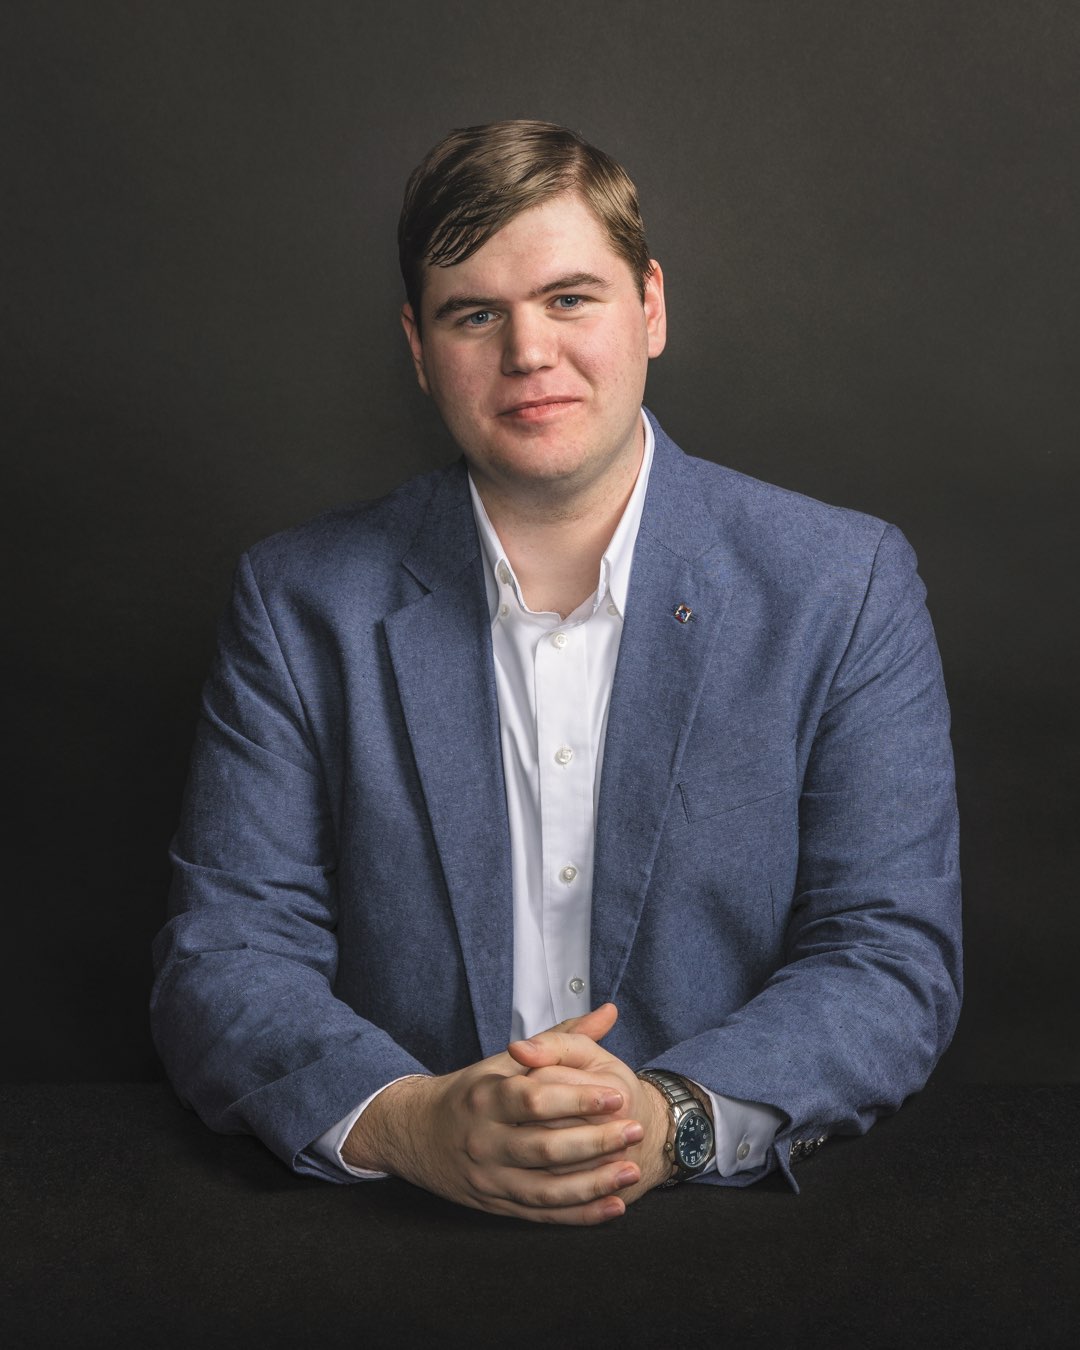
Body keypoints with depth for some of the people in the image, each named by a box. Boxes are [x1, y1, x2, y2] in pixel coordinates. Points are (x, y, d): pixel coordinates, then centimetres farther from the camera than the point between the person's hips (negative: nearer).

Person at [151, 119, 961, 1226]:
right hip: (397, 1238, 1)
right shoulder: (301, 603, 2)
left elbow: (893, 961, -4)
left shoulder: (844, 588, 0)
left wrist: (673, 1120, -22)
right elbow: (223, 959, -2)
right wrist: (405, 1123, -22)